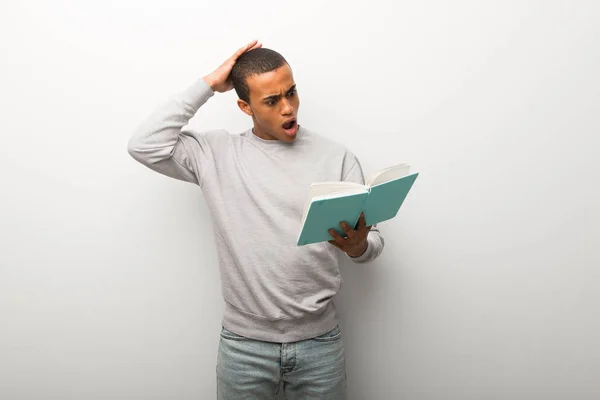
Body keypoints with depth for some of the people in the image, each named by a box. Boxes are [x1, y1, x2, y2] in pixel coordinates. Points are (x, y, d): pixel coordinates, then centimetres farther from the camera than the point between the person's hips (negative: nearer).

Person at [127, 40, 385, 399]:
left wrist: (357, 245, -25)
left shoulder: (336, 156, -3)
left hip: (319, 341, 1)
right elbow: (144, 146, -15)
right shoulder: (216, 153, -2)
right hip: (244, 344, 0)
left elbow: (373, 242, 0)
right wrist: (208, 85, -11)